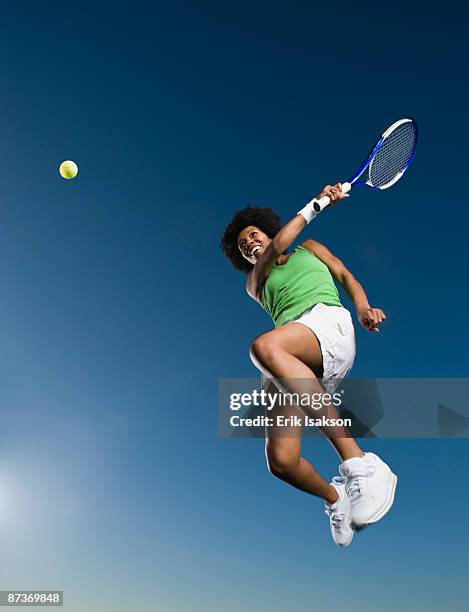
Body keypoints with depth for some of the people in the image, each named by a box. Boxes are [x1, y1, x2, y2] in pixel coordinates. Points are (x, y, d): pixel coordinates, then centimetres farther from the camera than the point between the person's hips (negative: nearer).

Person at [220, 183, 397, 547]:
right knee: (281, 461, -19)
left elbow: (347, 277, 20)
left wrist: (363, 309, 0)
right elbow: (277, 246, 13)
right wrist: (315, 205, 12)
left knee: (265, 347, -40)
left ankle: (358, 463, -42)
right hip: (295, 369, 3)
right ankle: (334, 496, 16)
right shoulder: (254, 283, 31)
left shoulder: (308, 248, 33)